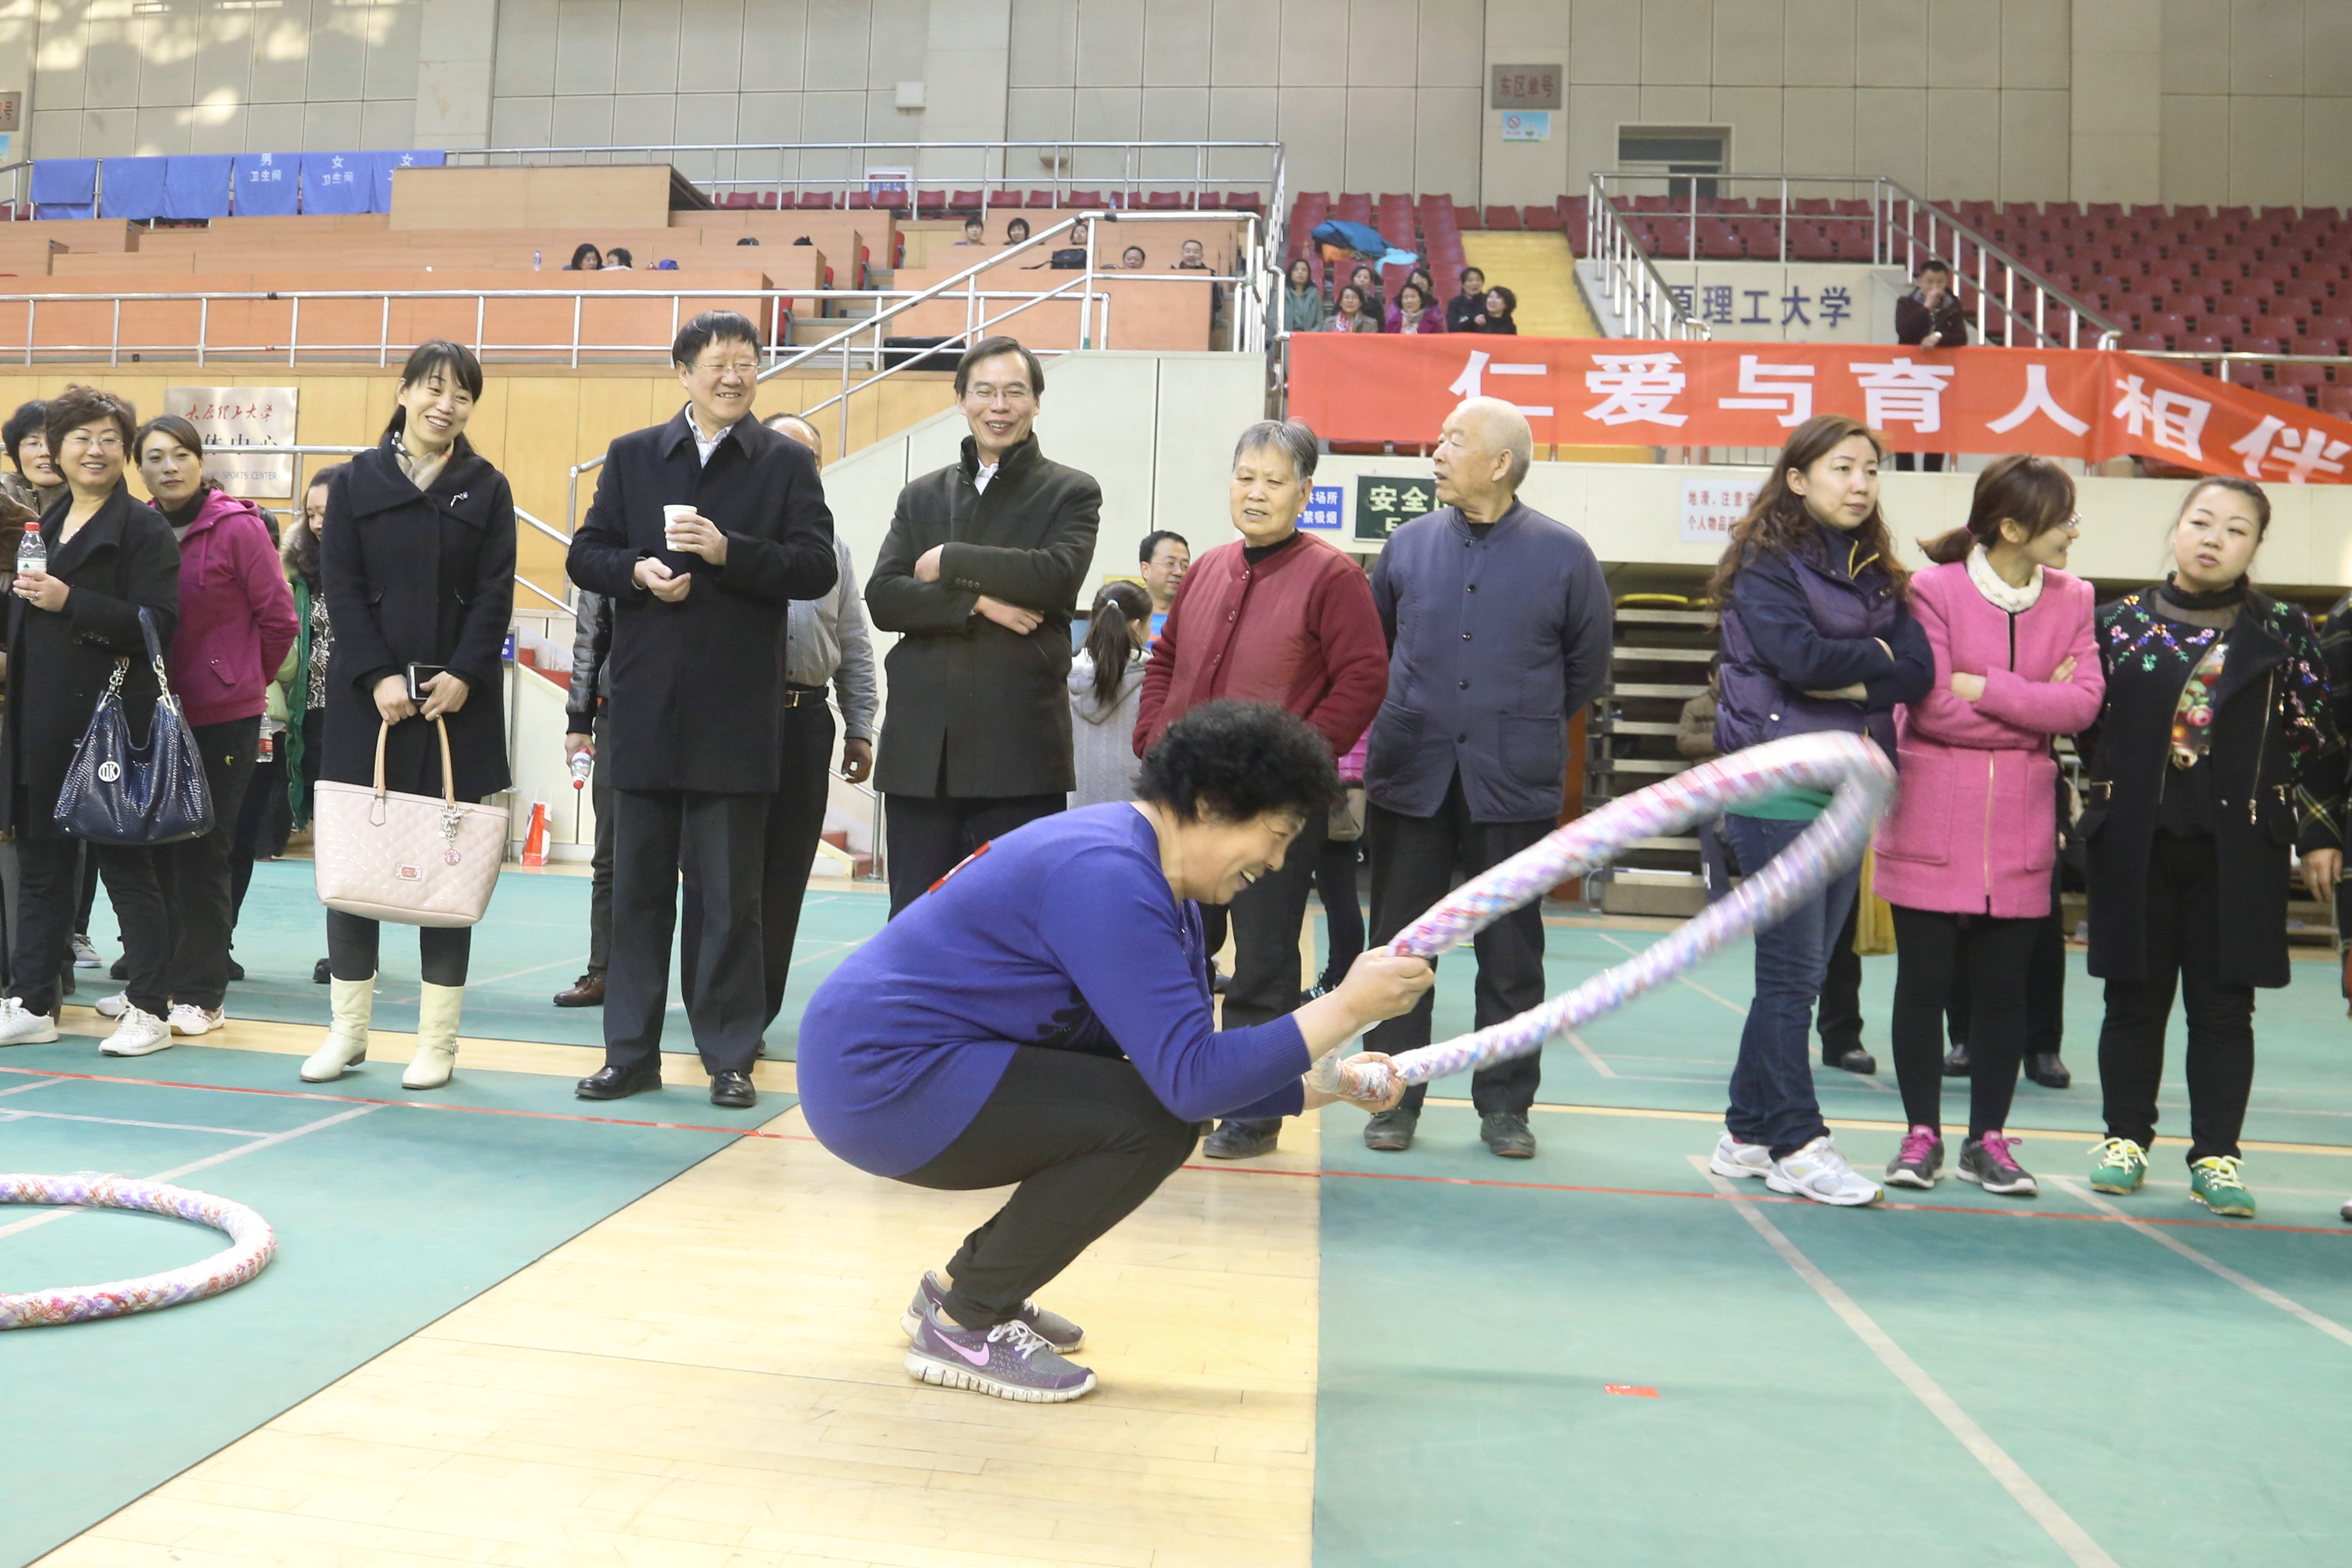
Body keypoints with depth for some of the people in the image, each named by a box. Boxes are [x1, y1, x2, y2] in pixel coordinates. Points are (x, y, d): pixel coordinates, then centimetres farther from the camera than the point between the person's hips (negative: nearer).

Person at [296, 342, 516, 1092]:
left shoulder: (487, 489, 7)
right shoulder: (355, 482, 7)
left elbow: (495, 595, 0)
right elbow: (341, 588, 0)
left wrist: (463, 675, -13)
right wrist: (380, 677, -11)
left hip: (458, 698, 0)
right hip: (367, 697, 1)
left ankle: (438, 1042, 9)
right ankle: (347, 1030, 15)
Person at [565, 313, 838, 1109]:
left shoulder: (787, 462, 4)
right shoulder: (632, 455, 11)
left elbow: (817, 568, -6)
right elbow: (586, 556, 11)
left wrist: (729, 551, -18)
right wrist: (636, 571, -9)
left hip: (736, 711, -3)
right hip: (645, 706, 3)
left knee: (731, 894, 3)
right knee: (638, 887, 10)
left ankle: (730, 1058, 12)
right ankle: (631, 1052, 20)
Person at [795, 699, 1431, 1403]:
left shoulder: (1165, 891, 8)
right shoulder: (1107, 877, -24)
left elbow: (1187, 1070, 11)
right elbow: (1191, 1080, -28)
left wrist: (1327, 1085, 0)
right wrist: (1347, 1007, -23)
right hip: (878, 1078, -10)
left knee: (1167, 1109, 10)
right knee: (1153, 1120, -19)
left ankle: (966, 1283, 19)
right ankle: (965, 1326, -3)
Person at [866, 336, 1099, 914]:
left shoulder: (1072, 493, 8)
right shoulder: (921, 496, 17)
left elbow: (1059, 574, -12)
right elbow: (882, 597, 4)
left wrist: (949, 562, -6)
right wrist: (976, 602, -11)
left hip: (1019, 747, -3)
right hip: (921, 744, 3)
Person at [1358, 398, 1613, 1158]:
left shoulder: (1563, 554, -2)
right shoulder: (1409, 544, 4)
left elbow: (1588, 661, 10)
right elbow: (1373, 646, 19)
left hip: (1513, 783, -2)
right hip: (1411, 778, 2)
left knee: (1510, 953, 7)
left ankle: (1504, 1104, 19)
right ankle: (1396, 1099, 17)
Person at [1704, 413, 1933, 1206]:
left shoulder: (1875, 571, 15)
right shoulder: (1765, 564, -4)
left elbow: (1920, 670, 3)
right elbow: (1797, 654, -19)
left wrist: (1846, 682, -11)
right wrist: (1875, 655, -4)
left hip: (1847, 790, 7)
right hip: (1781, 786, -7)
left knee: (1798, 974, 10)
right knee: (1791, 973, -3)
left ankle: (1749, 1134, 19)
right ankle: (1798, 1145, 5)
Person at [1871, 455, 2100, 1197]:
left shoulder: (2071, 598, 5)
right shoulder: (1934, 589, -7)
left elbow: (2084, 701, -7)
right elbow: (1933, 707, -14)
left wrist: (1986, 689, -16)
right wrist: (2035, 710, -7)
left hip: (2019, 827, 3)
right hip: (1932, 824, -3)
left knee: (2003, 986, 8)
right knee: (1925, 980, 3)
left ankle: (1989, 1138, 20)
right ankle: (1922, 1134, 16)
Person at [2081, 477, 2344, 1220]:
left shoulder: (2285, 631, 5)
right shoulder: (2120, 621, 6)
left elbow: (2315, 738, 5)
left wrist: (2321, 833, 1)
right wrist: (2076, 813, 0)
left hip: (2239, 845, 0)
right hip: (2134, 842, 1)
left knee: (2224, 1004, 3)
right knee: (2134, 997, 8)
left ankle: (2216, 1153, 13)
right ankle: (2126, 1137, 20)